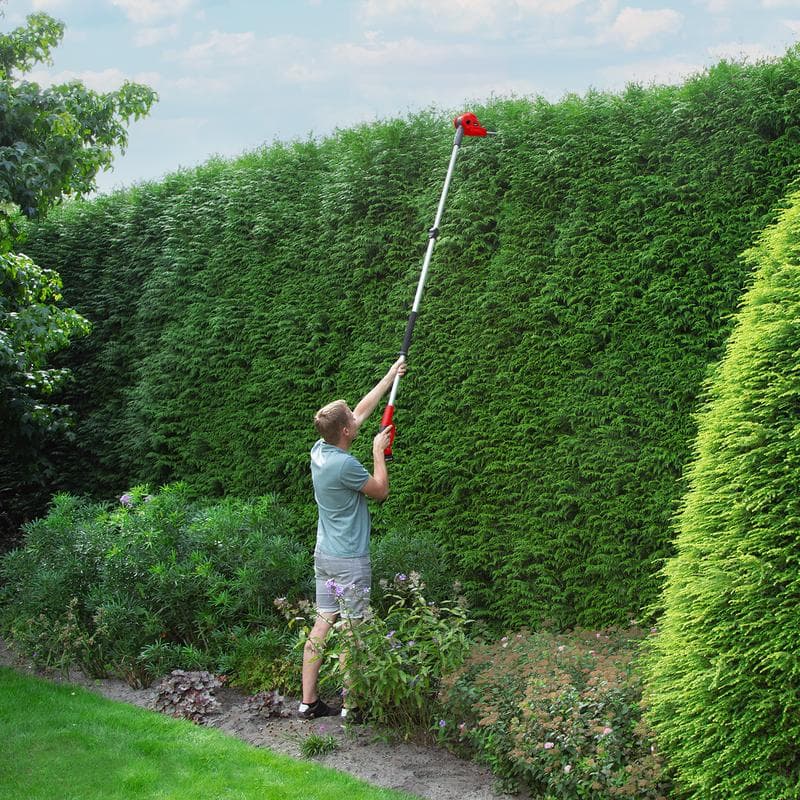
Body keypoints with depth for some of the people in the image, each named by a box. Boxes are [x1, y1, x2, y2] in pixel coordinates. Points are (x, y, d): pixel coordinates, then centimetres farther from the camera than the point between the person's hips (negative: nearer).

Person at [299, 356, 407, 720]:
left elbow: (362, 410, 14)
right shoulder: (345, 464, -22)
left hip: (324, 555, 8)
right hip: (349, 561, -8)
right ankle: (351, 704, 10)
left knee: (322, 625, 10)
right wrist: (378, 451, 2)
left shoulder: (319, 450, 3)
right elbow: (381, 491, -6)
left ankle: (309, 701, 14)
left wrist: (390, 376, 20)